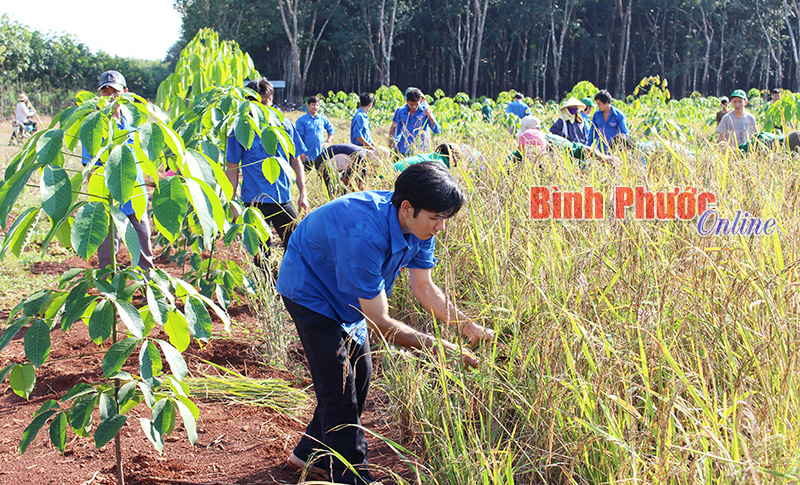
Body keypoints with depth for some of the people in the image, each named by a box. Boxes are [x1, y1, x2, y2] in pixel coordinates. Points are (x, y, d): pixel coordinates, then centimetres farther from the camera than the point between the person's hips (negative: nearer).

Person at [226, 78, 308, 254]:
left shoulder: (284, 125, 4)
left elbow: (296, 160, 11)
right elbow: (233, 167, 1)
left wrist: (302, 193, 6)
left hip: (283, 199, 3)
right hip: (255, 200, -2)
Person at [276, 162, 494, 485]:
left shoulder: (419, 225, -19)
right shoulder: (365, 235, -43)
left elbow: (424, 288, -7)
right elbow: (379, 323, -37)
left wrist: (469, 328, -20)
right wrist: (438, 348, -37)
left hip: (347, 297, 8)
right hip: (311, 290, -8)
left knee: (359, 375, 14)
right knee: (339, 387, -9)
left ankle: (312, 453, 31)